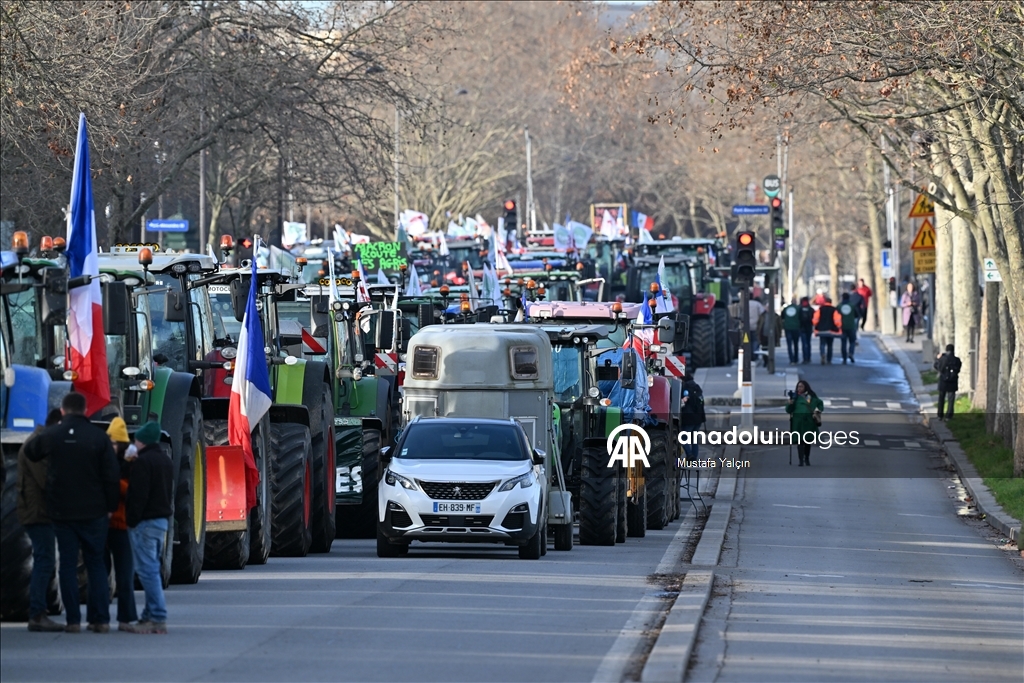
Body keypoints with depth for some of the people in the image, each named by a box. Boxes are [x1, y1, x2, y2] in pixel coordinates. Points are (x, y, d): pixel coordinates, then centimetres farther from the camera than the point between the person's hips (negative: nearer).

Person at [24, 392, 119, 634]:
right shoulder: (98, 437, -4)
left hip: (61, 511, 0)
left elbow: (29, 453, 16)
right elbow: (111, 476, -4)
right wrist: (110, 507, 4)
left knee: (68, 564, 5)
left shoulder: (52, 435, -3)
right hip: (94, 511, 0)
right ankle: (100, 619, 4)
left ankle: (73, 620, 0)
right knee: (96, 563, 9)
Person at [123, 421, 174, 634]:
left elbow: (138, 496, -18)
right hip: (162, 519, 10)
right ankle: (151, 616, 15)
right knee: (152, 570, 14)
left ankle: (157, 619, -14)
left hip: (145, 521, -10)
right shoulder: (165, 460, 16)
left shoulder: (143, 462, -14)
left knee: (147, 570, -10)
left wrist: (132, 520, -14)